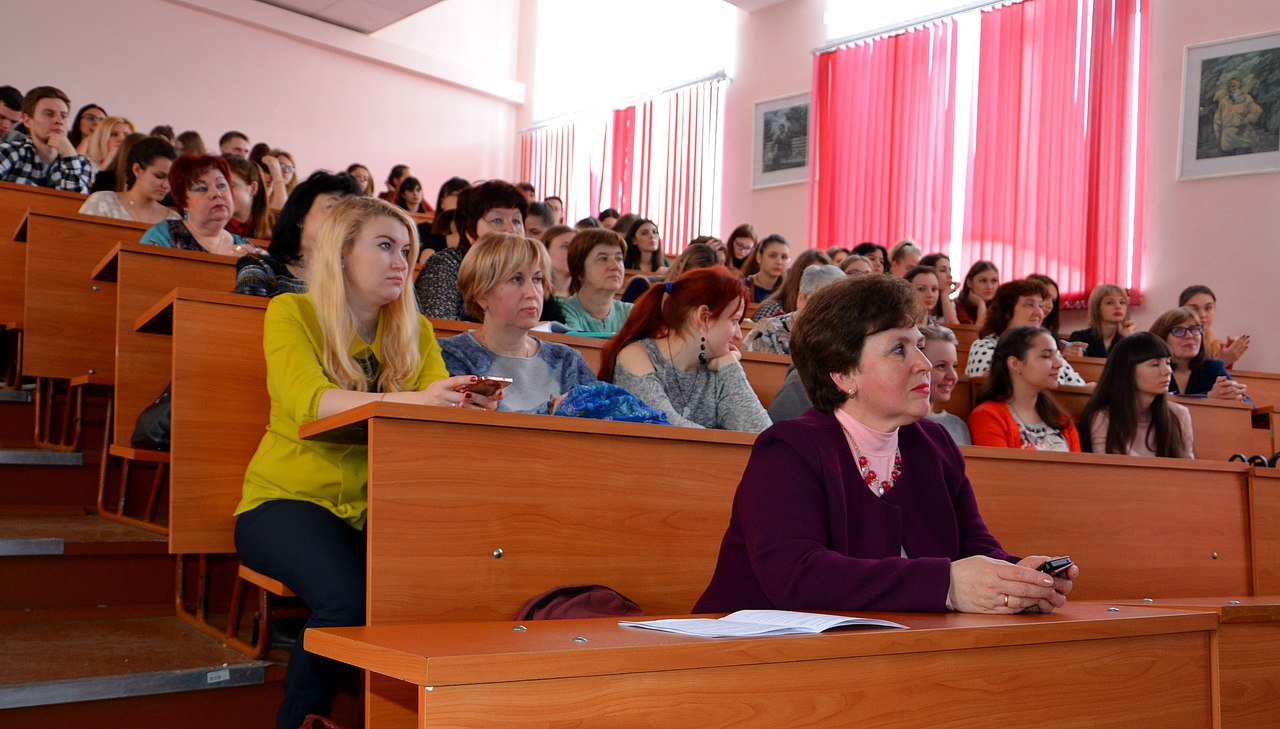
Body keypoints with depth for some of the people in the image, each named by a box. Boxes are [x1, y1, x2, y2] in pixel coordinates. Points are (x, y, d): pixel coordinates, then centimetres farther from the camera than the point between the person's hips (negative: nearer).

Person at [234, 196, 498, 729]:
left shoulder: (415, 331, 11)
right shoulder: (291, 314, -3)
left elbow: (442, 410, -2)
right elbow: (309, 401, -21)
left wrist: (470, 406, -28)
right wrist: (411, 400, -36)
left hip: (374, 507, 4)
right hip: (290, 499, -3)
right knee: (348, 598, -31)